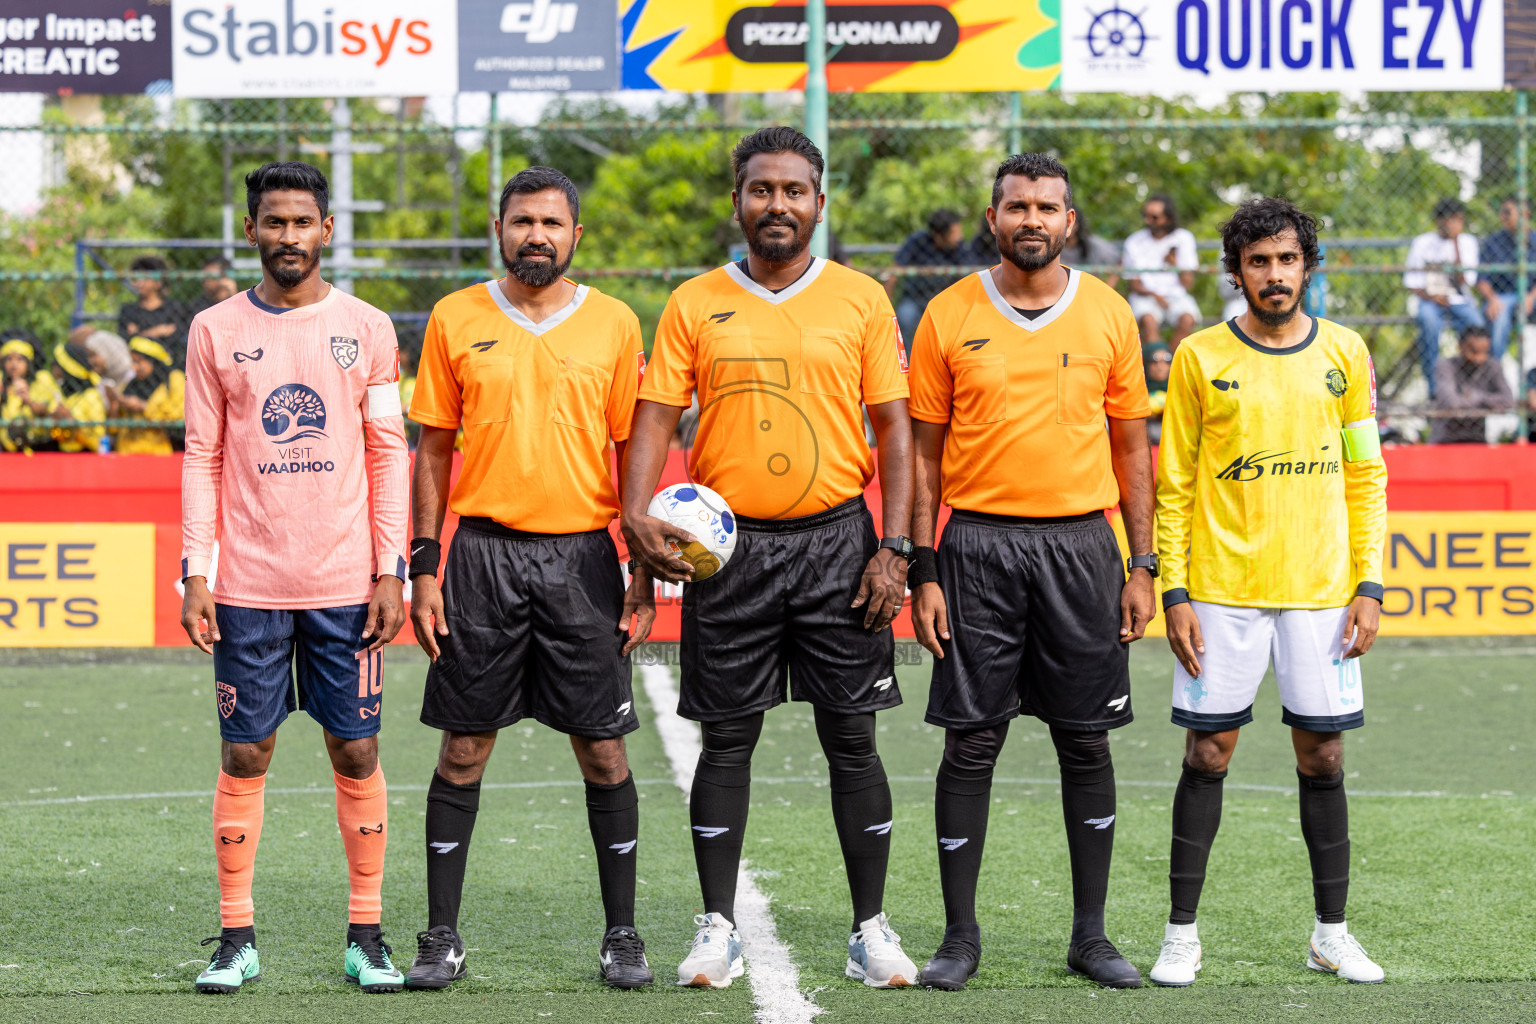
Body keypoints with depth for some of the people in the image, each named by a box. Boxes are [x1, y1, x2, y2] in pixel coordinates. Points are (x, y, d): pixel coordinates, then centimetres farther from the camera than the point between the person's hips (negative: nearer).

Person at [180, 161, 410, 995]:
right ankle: (236, 938, 9)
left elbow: (389, 454, 5)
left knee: (357, 752, 2)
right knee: (245, 755, 2)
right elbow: (202, 456, 6)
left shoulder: (366, 328, 5)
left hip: (346, 582, 0)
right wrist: (195, 572, -2)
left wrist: (391, 571, -1)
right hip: (248, 583, 0)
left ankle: (366, 936, 9)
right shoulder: (216, 331, 5)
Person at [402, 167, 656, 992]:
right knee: (464, 746, 2)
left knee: (603, 750, 1)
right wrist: (423, 566, 0)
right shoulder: (456, 320, 5)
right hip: (483, 553, 0)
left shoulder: (615, 325, 4)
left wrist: (647, 574, 2)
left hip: (582, 554, 0)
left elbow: (635, 452, 7)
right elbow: (432, 449, 7)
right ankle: (442, 936, 10)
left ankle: (621, 934, 11)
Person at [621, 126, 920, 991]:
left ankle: (872, 929, 10)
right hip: (729, 545, 0)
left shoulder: (861, 299, 3)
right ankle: (719, 928, 12)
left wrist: (894, 548, -5)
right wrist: (638, 514, -15)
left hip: (837, 538, 0)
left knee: (853, 737, 2)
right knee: (727, 740, 4)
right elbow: (656, 416, 2)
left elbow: (894, 427, 3)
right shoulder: (695, 305, 5)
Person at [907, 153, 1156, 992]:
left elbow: (1131, 444, 9)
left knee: (1086, 741, 4)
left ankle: (1090, 933, 13)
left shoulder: (1107, 314, 5)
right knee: (971, 743, 0)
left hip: (1081, 543, 1)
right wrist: (922, 572, -3)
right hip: (979, 543, -1)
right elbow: (925, 450, 4)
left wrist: (1141, 565, 4)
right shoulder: (949, 317, 1)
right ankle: (961, 934, 9)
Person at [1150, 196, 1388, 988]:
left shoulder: (1344, 353, 5)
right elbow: (1173, 483, 2)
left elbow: (1366, 476, 8)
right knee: (1207, 753, 0)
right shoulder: (1200, 357, 1)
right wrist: (1173, 591, -5)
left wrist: (1369, 586, 0)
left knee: (1322, 755, 4)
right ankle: (1182, 933, 7)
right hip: (1221, 590, -1)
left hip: (1321, 592, 1)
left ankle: (1332, 934, 14)